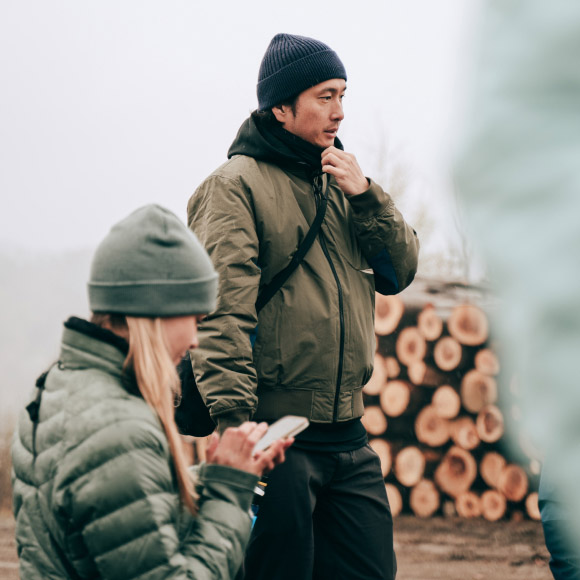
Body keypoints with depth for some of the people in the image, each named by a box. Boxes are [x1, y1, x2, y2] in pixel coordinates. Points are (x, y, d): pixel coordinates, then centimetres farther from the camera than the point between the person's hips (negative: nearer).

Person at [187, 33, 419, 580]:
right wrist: (234, 423, -26)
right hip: (275, 439, -7)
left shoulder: (337, 181, 16)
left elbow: (400, 271, 12)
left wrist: (365, 196, -3)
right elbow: (220, 314, -16)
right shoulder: (235, 185, -7)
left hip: (348, 437, 7)